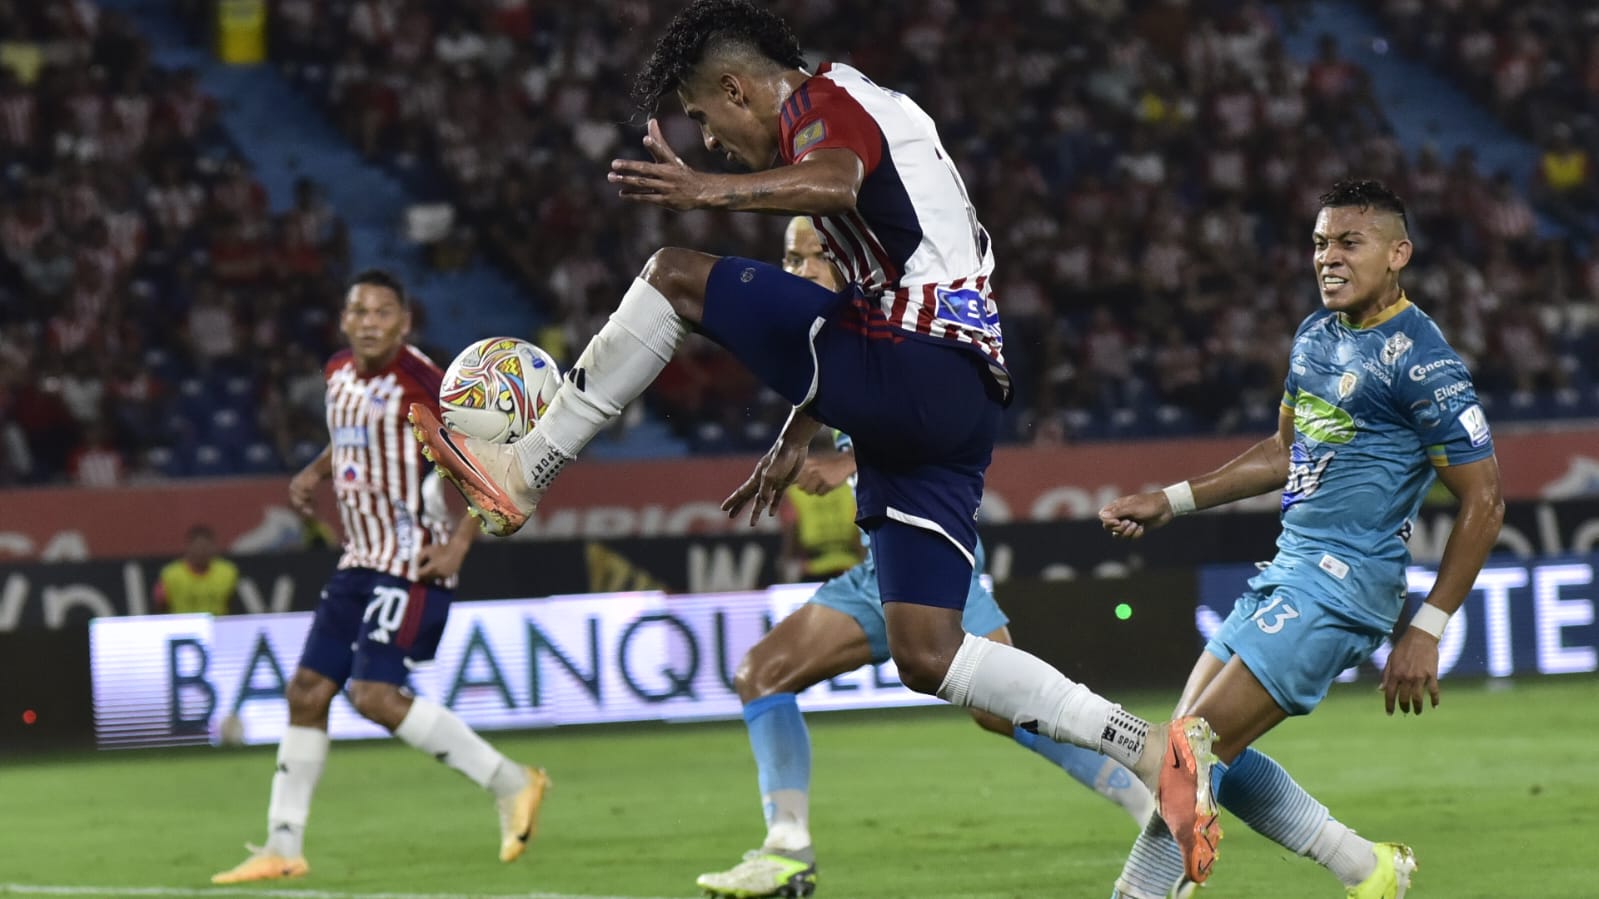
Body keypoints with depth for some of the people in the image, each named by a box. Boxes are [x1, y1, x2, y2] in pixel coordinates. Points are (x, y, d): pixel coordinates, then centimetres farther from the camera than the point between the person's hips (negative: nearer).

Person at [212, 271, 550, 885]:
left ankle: (510, 784, -5)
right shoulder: (339, 375, 8)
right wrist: (315, 472, 13)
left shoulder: (420, 381, -17)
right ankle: (282, 849, 13)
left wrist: (460, 543, -21)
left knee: (375, 695, -17)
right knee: (307, 692, 6)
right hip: (360, 559, 8)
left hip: (412, 562, -8)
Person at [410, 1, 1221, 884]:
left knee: (674, 276, -4)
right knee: (926, 655, 6)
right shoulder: (860, 118, 31)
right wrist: (795, 440, 36)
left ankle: (520, 472, -3)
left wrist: (708, 190, -41)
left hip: (917, 371, -10)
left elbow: (834, 184, -27)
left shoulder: (827, 98, 0)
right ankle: (1153, 752, 0)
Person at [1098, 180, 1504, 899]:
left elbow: (1483, 502, -12)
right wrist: (1171, 502, 21)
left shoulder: (1421, 362, -14)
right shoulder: (1315, 336, 13)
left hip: (1343, 583, -10)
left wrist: (1425, 633, -15)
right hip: (1287, 570, 10)